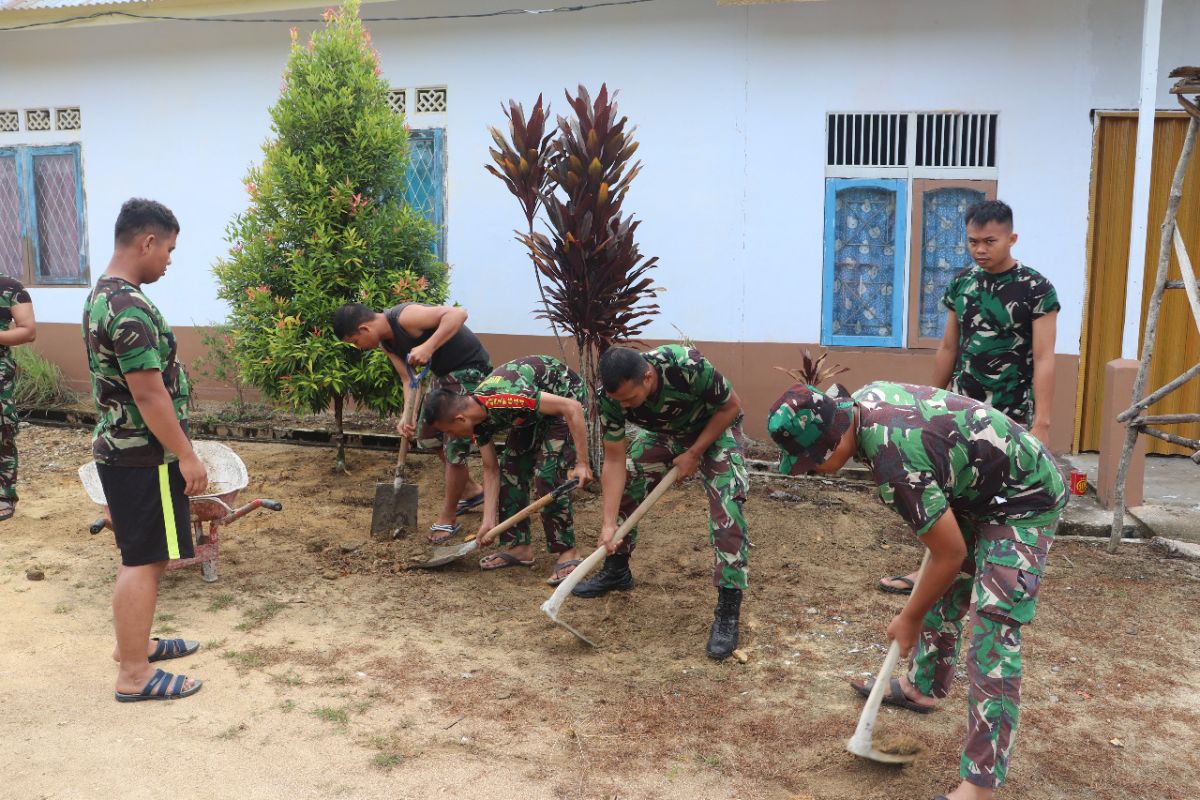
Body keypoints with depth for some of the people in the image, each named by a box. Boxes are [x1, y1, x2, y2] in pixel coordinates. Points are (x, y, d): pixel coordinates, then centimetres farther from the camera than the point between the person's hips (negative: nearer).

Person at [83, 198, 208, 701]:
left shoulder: (102, 294, 11)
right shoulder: (130, 308, -23)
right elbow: (149, 395, -24)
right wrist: (187, 456, -17)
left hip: (120, 448, 10)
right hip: (143, 456, -10)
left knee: (142, 556, 20)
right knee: (143, 561, -2)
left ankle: (134, 642, 33)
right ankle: (134, 675, 8)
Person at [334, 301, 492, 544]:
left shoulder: (405, 317, -26)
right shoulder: (386, 342, 1)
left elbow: (458, 313, -35)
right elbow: (409, 380, 0)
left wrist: (428, 347, -43)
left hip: (470, 369, -10)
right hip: (444, 374, 10)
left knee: (455, 443, -6)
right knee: (426, 431, 20)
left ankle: (448, 519, 9)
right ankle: (470, 490, 34)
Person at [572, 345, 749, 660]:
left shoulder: (689, 367, -40)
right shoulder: (613, 396, -28)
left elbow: (731, 406, -21)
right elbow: (615, 460, -21)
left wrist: (694, 454, -22)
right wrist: (608, 523, -27)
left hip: (715, 429, -4)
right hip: (665, 433, 4)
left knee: (726, 506, -21)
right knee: (621, 487, -2)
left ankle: (728, 610, -15)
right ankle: (616, 571, 23)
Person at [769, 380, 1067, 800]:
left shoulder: (895, 463, -37)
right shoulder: (865, 399, -11)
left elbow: (950, 555, -24)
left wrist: (909, 620, -9)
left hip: (1025, 499, -10)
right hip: (977, 486, 10)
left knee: (993, 631, -14)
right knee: (941, 589, 21)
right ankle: (923, 685, 42)